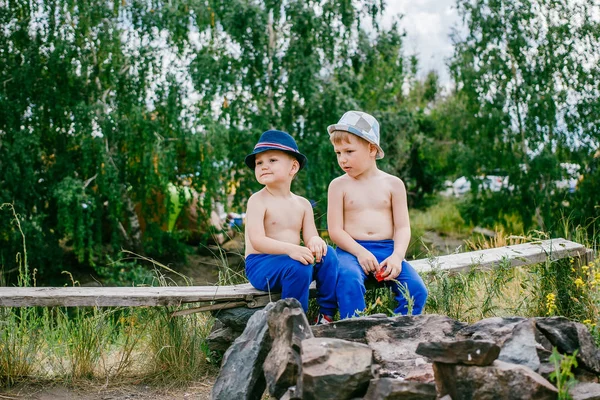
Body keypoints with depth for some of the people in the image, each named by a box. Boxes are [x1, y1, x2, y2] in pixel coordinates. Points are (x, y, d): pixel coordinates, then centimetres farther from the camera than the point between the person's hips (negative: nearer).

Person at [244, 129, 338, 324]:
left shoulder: (302, 204, 9)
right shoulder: (258, 200, -10)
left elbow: (310, 236, 2)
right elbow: (257, 241, -21)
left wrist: (316, 242, -25)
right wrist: (290, 249, -36)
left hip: (289, 261, 6)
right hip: (261, 264, -6)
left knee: (327, 254, -16)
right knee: (299, 266, -32)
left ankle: (326, 315, -10)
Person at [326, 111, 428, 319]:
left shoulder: (393, 184, 10)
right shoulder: (339, 185, 6)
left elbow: (402, 227, 5)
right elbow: (335, 230, -1)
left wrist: (397, 256, -15)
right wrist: (360, 252, -17)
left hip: (387, 250, 2)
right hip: (352, 250, -2)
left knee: (416, 288, -21)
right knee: (348, 280, -35)